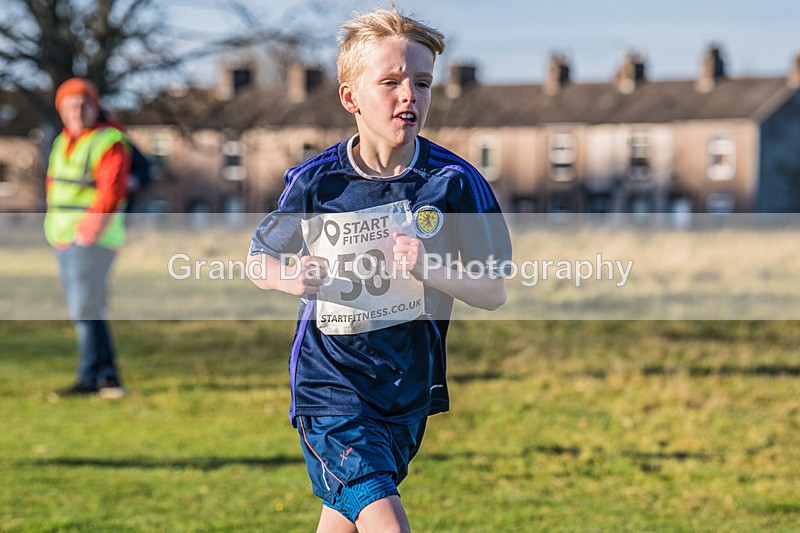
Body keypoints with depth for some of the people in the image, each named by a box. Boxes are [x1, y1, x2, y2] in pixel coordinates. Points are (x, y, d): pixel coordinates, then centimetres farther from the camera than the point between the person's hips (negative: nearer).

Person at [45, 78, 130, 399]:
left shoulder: (109, 143, -11)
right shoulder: (62, 143, 15)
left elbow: (112, 191, -19)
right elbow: (53, 185, 24)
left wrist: (87, 231, -23)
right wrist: (53, 227, 12)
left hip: (94, 240, -9)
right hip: (64, 240, 9)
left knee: (84, 310, -11)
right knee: (87, 311, 10)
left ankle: (89, 379, -6)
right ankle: (109, 377, 14)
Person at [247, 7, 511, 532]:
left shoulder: (454, 181, -8)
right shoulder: (316, 182, -8)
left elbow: (494, 292, -5)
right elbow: (259, 259, 8)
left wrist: (429, 270, -22)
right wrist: (293, 277, -15)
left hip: (411, 388, 3)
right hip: (329, 386, -3)